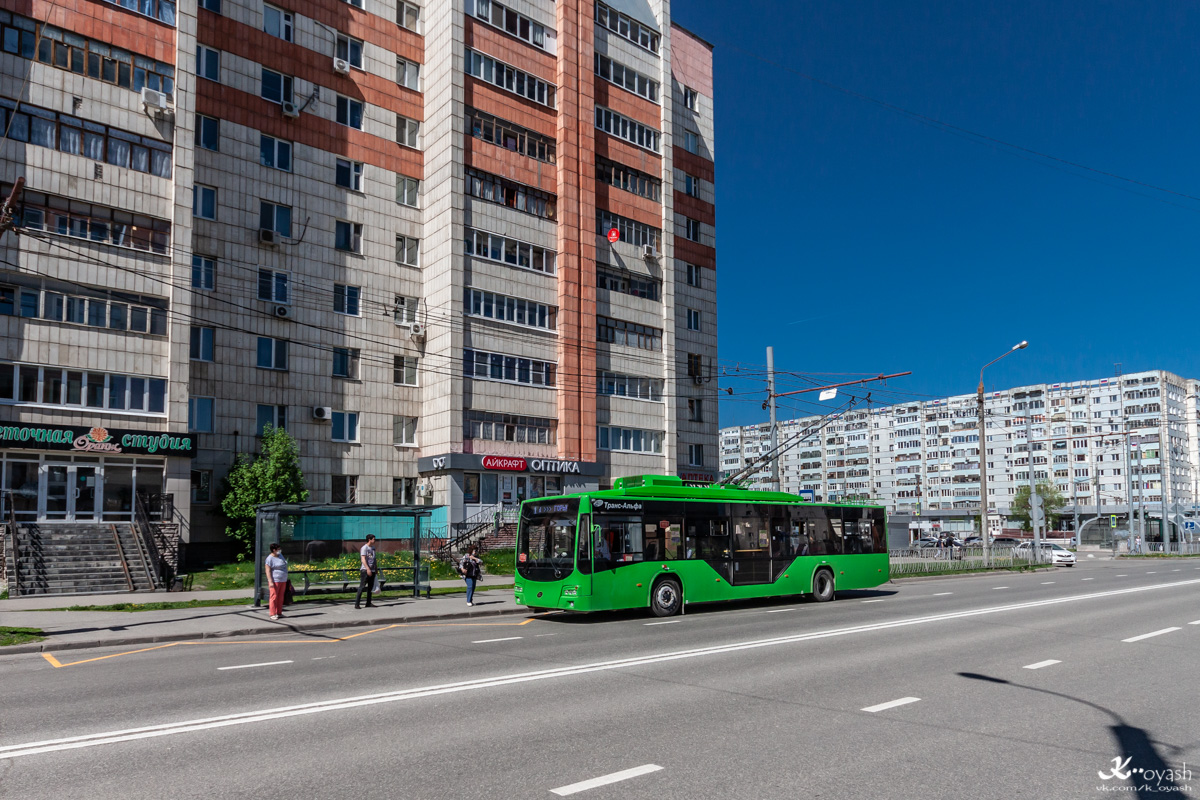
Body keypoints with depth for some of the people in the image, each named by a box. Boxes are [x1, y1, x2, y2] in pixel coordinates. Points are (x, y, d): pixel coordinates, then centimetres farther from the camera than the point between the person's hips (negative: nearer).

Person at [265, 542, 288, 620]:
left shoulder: (280, 556, 14)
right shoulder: (270, 559, -11)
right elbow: (268, 571, -14)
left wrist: (286, 579, 22)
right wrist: (270, 582, -21)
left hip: (283, 581, 8)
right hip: (275, 581, -8)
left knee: (280, 598, 9)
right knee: (274, 597, -6)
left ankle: (279, 613, 15)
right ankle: (273, 614, -3)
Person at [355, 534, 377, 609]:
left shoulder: (373, 548, 16)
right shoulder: (364, 548, -8)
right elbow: (363, 559, -17)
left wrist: (375, 569, 20)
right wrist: (368, 569, -25)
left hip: (372, 570, 8)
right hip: (365, 570, -8)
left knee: (370, 587, 9)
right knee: (362, 586, -8)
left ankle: (368, 603, 16)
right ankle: (356, 604, -6)